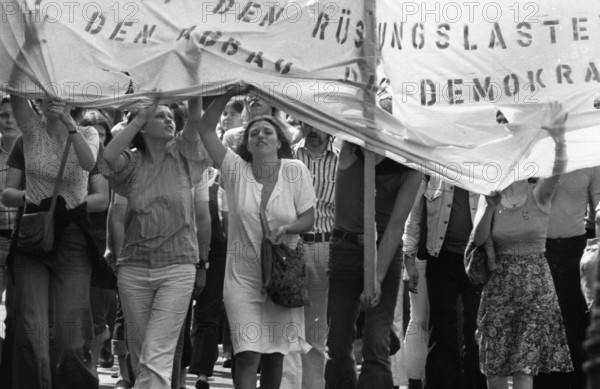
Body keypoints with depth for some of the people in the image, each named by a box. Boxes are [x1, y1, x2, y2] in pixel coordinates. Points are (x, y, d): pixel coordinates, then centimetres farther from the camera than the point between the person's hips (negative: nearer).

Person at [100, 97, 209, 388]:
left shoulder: (183, 157, 5)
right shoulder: (132, 163, 5)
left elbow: (195, 120, -10)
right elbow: (107, 159, -16)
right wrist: (141, 115, -14)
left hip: (177, 269, -2)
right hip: (134, 268, 2)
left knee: (156, 356, -13)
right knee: (139, 355, 8)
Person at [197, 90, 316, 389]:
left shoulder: (295, 171, -3)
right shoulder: (236, 170, -3)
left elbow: (308, 219, -1)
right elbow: (206, 129, -6)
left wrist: (288, 227, -22)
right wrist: (229, 93, -13)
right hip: (243, 278, -1)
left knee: (275, 355, 11)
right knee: (248, 355, -12)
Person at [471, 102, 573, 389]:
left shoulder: (537, 194, -3)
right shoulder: (489, 198, 5)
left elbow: (558, 170, -23)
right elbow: (478, 240, -4)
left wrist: (559, 138, -42)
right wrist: (491, 206, -17)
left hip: (535, 285, -2)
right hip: (499, 283, 2)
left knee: (524, 364, -8)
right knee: (494, 365, 3)